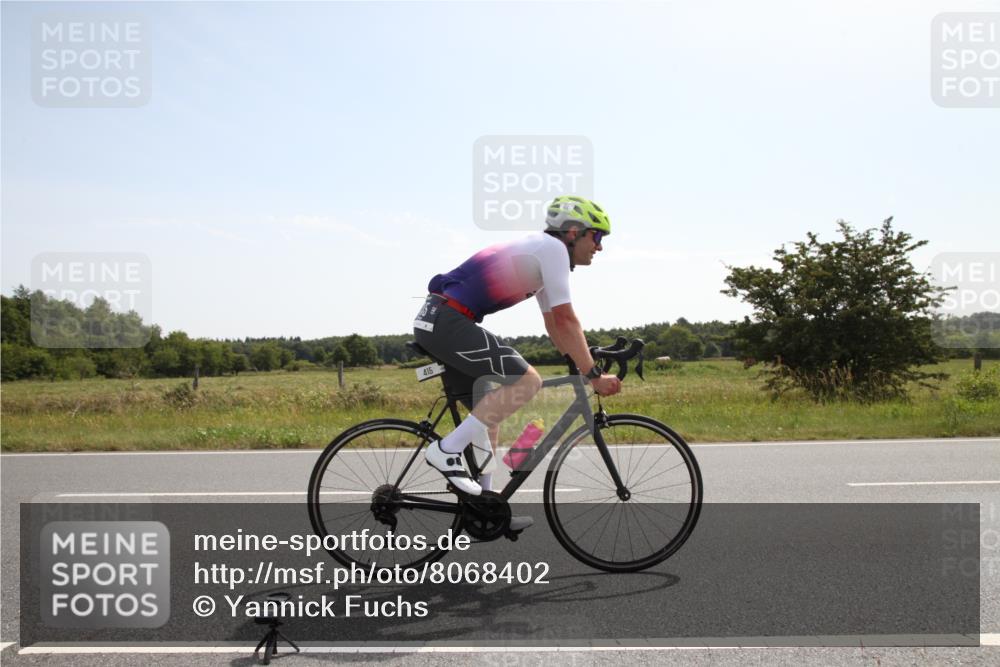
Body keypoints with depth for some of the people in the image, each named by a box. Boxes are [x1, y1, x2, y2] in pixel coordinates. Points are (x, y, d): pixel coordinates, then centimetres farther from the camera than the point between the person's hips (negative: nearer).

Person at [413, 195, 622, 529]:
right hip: (447, 321, -11)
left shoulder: (539, 253, 23)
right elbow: (565, 319, -14)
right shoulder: (552, 247, -7)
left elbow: (553, 323, 27)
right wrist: (594, 376, -12)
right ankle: (447, 450, -12)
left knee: (490, 409, 15)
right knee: (527, 380, -15)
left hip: (434, 324, 11)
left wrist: (583, 368, 22)